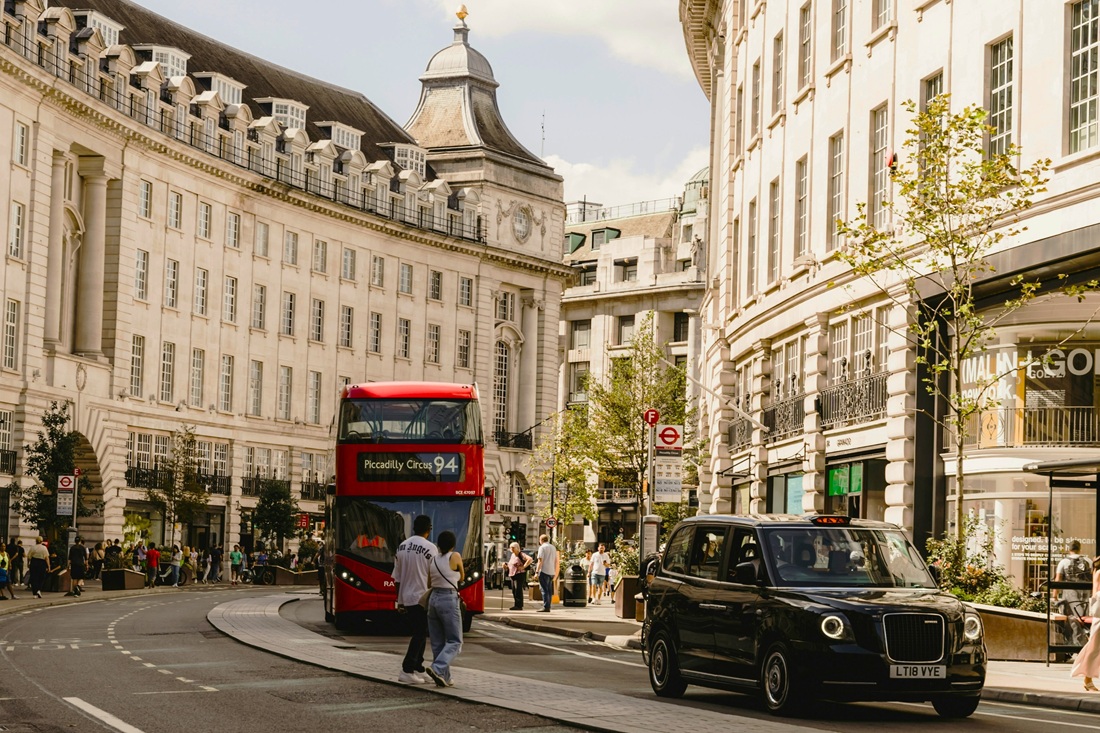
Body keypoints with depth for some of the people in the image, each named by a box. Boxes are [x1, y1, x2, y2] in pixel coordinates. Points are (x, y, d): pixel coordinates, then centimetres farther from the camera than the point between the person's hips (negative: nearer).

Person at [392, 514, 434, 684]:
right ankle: (407, 671, -8)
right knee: (420, 635, -3)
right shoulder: (429, 548, -13)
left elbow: (397, 577, 11)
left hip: (407, 597, 7)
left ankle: (418, 670, 19)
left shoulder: (402, 547, 7)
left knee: (418, 634, 16)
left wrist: (399, 600, 17)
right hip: (423, 597, -7)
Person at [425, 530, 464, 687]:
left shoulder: (433, 559, 7)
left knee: (438, 642, 11)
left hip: (433, 599, 6)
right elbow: (461, 576, 9)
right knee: (454, 641, 0)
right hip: (449, 600, -6)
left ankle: (444, 677, 11)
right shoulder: (455, 557, -7)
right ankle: (437, 668, -20)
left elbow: (428, 584, 12)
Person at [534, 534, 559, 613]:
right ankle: (548, 607, 10)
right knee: (549, 591, 10)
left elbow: (540, 561, -12)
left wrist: (537, 572, -12)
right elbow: (556, 561, 18)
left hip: (544, 571, -7)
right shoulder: (553, 548, 16)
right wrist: (555, 573, 22)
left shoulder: (542, 547, -6)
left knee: (544, 590, -7)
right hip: (552, 572, 7)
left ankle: (546, 607, -12)